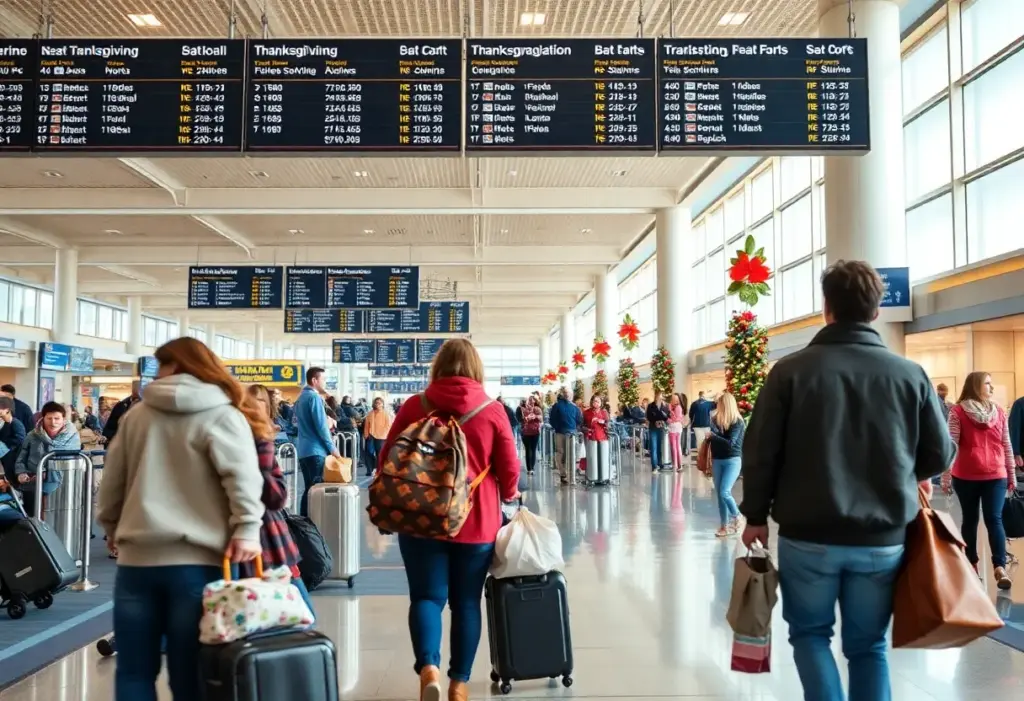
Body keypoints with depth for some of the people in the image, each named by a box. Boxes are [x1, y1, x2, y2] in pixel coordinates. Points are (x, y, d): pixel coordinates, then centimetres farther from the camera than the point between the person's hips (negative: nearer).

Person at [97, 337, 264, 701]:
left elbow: (112, 479, 17)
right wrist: (247, 528, -18)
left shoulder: (136, 415, 11)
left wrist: (111, 526, 29)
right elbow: (242, 474, -16)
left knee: (135, 671, 14)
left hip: (137, 556, 3)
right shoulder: (223, 415, -1)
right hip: (196, 559, -3)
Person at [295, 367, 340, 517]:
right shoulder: (314, 397, -12)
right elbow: (321, 426, -16)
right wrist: (332, 448, -10)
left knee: (309, 488, 12)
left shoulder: (301, 397, 15)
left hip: (303, 449, 9)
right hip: (315, 450, -9)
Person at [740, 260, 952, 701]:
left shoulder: (791, 370, -7)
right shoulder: (911, 374, -2)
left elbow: (760, 451, -6)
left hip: (807, 535, -2)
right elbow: (940, 454, 3)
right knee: (868, 645, 15)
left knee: (809, 632, 17)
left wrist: (756, 516, 7)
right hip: (883, 538, 2)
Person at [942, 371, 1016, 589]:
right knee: (994, 519, -3)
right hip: (996, 475, 1)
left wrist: (946, 477, -4)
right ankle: (1000, 568, -14)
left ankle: (972, 565, 15)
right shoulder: (999, 411, 3)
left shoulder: (957, 411, -3)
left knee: (970, 520, 9)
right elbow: (1007, 446, 7)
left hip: (965, 476, 0)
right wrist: (1012, 475, 14)